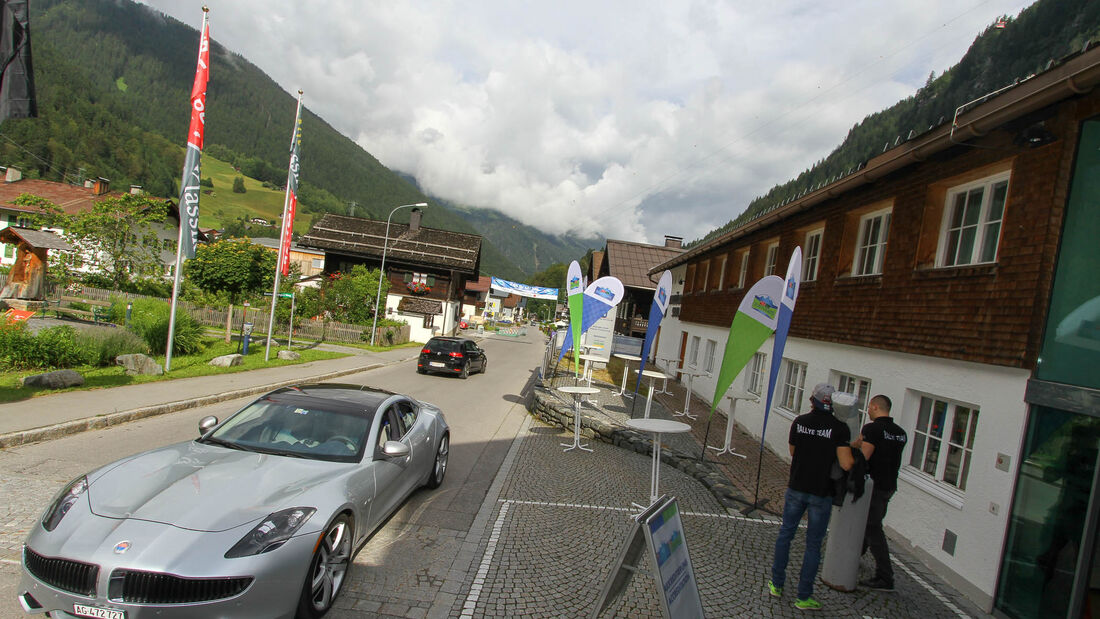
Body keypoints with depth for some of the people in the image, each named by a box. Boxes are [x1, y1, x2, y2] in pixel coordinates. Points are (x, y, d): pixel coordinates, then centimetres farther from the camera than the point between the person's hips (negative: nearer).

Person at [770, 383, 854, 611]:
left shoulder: (800, 421, -3)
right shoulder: (839, 428, -13)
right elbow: (846, 464, -16)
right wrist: (855, 452, 3)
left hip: (796, 488, 2)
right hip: (821, 493, -2)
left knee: (785, 534, 17)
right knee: (813, 545, 9)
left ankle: (777, 584, 26)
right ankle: (803, 596, 17)